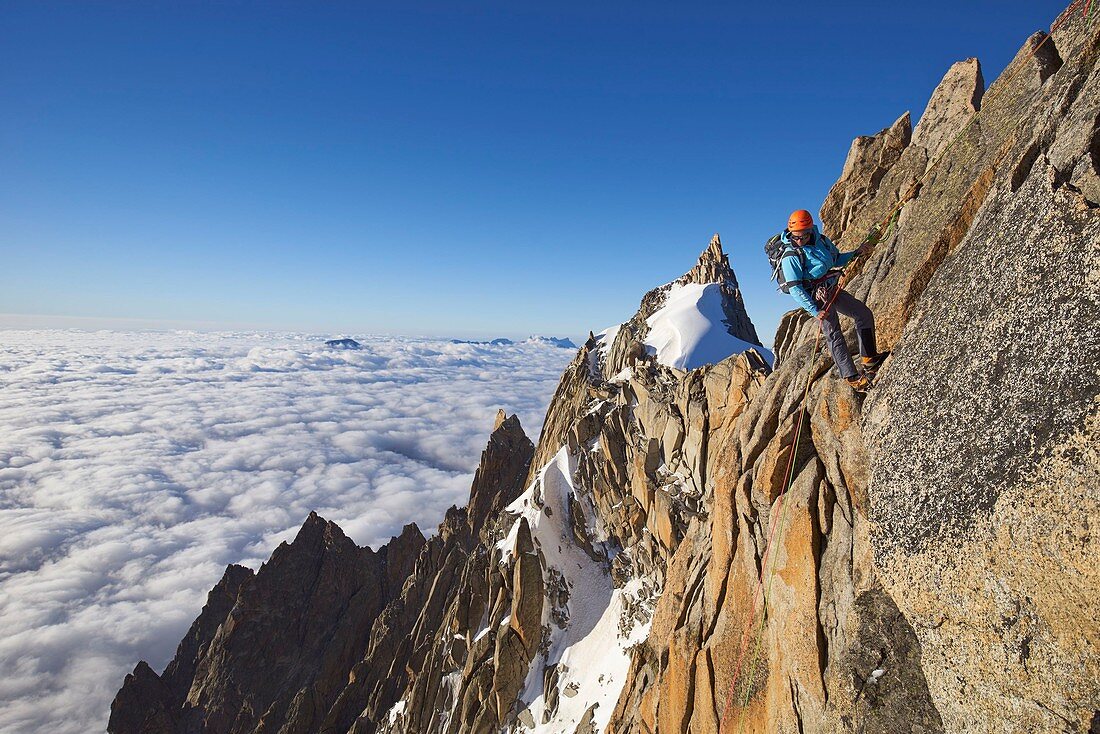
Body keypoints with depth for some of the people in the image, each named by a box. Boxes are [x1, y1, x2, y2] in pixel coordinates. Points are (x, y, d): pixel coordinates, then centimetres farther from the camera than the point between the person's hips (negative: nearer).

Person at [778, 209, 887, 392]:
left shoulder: (821, 240, 4)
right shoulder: (791, 256, -18)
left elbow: (837, 259, 22)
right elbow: (795, 289, -21)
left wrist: (855, 253, 4)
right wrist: (814, 311, -25)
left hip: (834, 289, 8)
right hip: (816, 297, -8)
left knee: (864, 314, 9)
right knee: (834, 335, -10)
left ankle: (869, 358, 18)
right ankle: (852, 378, -6)